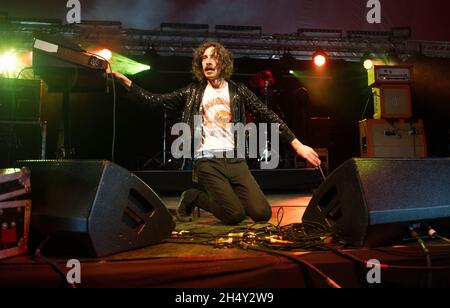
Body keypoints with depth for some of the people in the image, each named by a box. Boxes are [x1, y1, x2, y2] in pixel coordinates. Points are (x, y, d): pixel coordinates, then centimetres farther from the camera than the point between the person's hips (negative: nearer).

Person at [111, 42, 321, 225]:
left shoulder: (238, 91, 10)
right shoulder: (193, 92, 9)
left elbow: (268, 116, 6)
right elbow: (153, 100, 5)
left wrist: (297, 145, 1)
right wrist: (123, 79, -4)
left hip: (236, 160, 2)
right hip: (208, 161, -2)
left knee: (262, 214, -11)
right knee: (235, 215, -17)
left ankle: (227, 194, 18)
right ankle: (193, 197, 10)